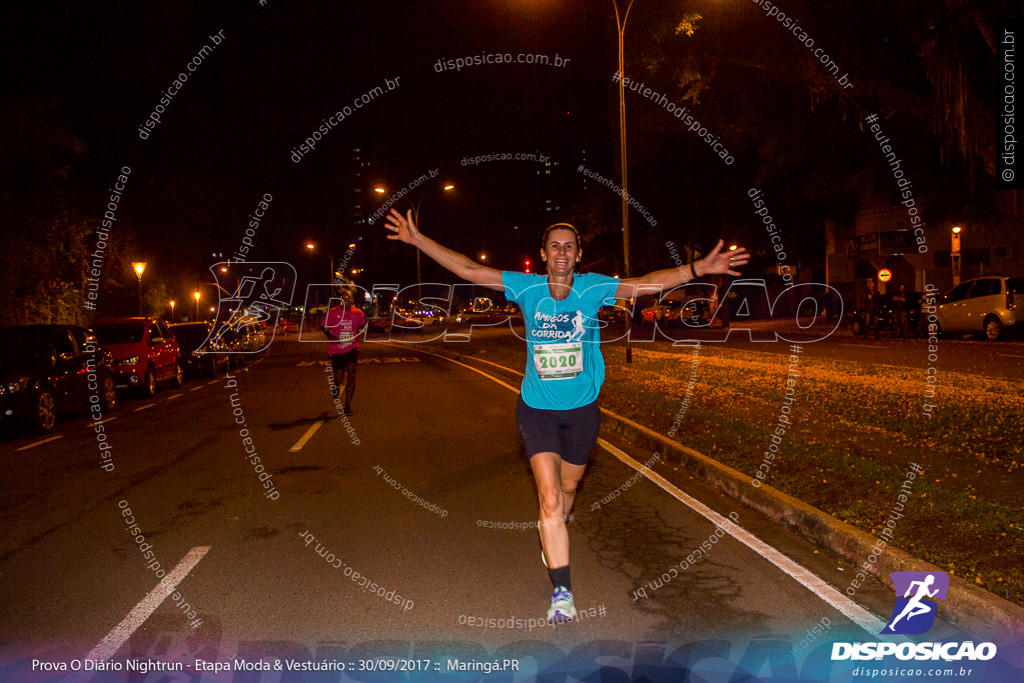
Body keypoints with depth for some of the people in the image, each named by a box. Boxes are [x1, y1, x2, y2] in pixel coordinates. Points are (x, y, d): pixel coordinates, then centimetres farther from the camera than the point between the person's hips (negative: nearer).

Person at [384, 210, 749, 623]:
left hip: (582, 409, 2)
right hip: (536, 408, -2)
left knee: (568, 488, 20)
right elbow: (468, 269, -5)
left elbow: (648, 283, -10)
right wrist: (417, 240, -7)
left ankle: (553, 539, 53)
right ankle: (562, 592, -4)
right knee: (549, 496, -12)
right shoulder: (527, 288, -6)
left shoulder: (593, 288, -6)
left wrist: (700, 268, -20)